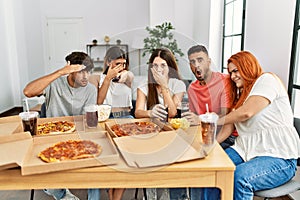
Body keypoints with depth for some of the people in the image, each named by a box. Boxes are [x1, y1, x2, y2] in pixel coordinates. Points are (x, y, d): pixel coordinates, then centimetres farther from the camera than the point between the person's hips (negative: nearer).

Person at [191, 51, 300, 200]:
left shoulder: (267, 79, -4)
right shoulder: (241, 94, 21)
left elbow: (246, 112, -20)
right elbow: (230, 126, 9)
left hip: (279, 157, -7)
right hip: (246, 151, 7)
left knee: (239, 177, -34)